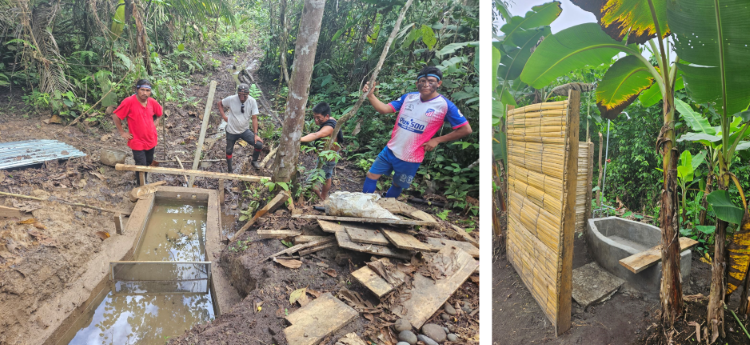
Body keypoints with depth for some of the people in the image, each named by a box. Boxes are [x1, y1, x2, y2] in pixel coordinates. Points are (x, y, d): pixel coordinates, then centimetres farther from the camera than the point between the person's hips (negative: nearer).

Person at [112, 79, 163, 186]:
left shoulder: (152, 102, -4)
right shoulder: (129, 102, -20)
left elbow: (159, 113, 19)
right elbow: (115, 116, -13)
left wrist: (155, 123, 6)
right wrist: (122, 132, -10)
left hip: (151, 140, 6)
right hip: (137, 142, -6)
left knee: (149, 162, 20)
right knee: (141, 166, -2)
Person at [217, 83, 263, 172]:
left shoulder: (252, 101, -16)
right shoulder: (231, 99, -17)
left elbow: (254, 118, -12)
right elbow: (219, 103, 3)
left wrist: (255, 134, -13)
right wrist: (224, 116, -8)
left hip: (245, 131, 0)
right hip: (232, 131, 0)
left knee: (259, 144, -13)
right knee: (229, 151, 13)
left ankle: (254, 161, 17)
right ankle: (229, 170, 38)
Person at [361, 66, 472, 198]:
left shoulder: (445, 105, -17)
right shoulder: (408, 97, -2)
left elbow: (466, 129, -14)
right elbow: (384, 109, -4)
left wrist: (436, 140, -13)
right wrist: (370, 95, -22)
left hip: (410, 158, -4)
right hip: (390, 150, 4)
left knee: (397, 185, 15)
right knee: (371, 176, 8)